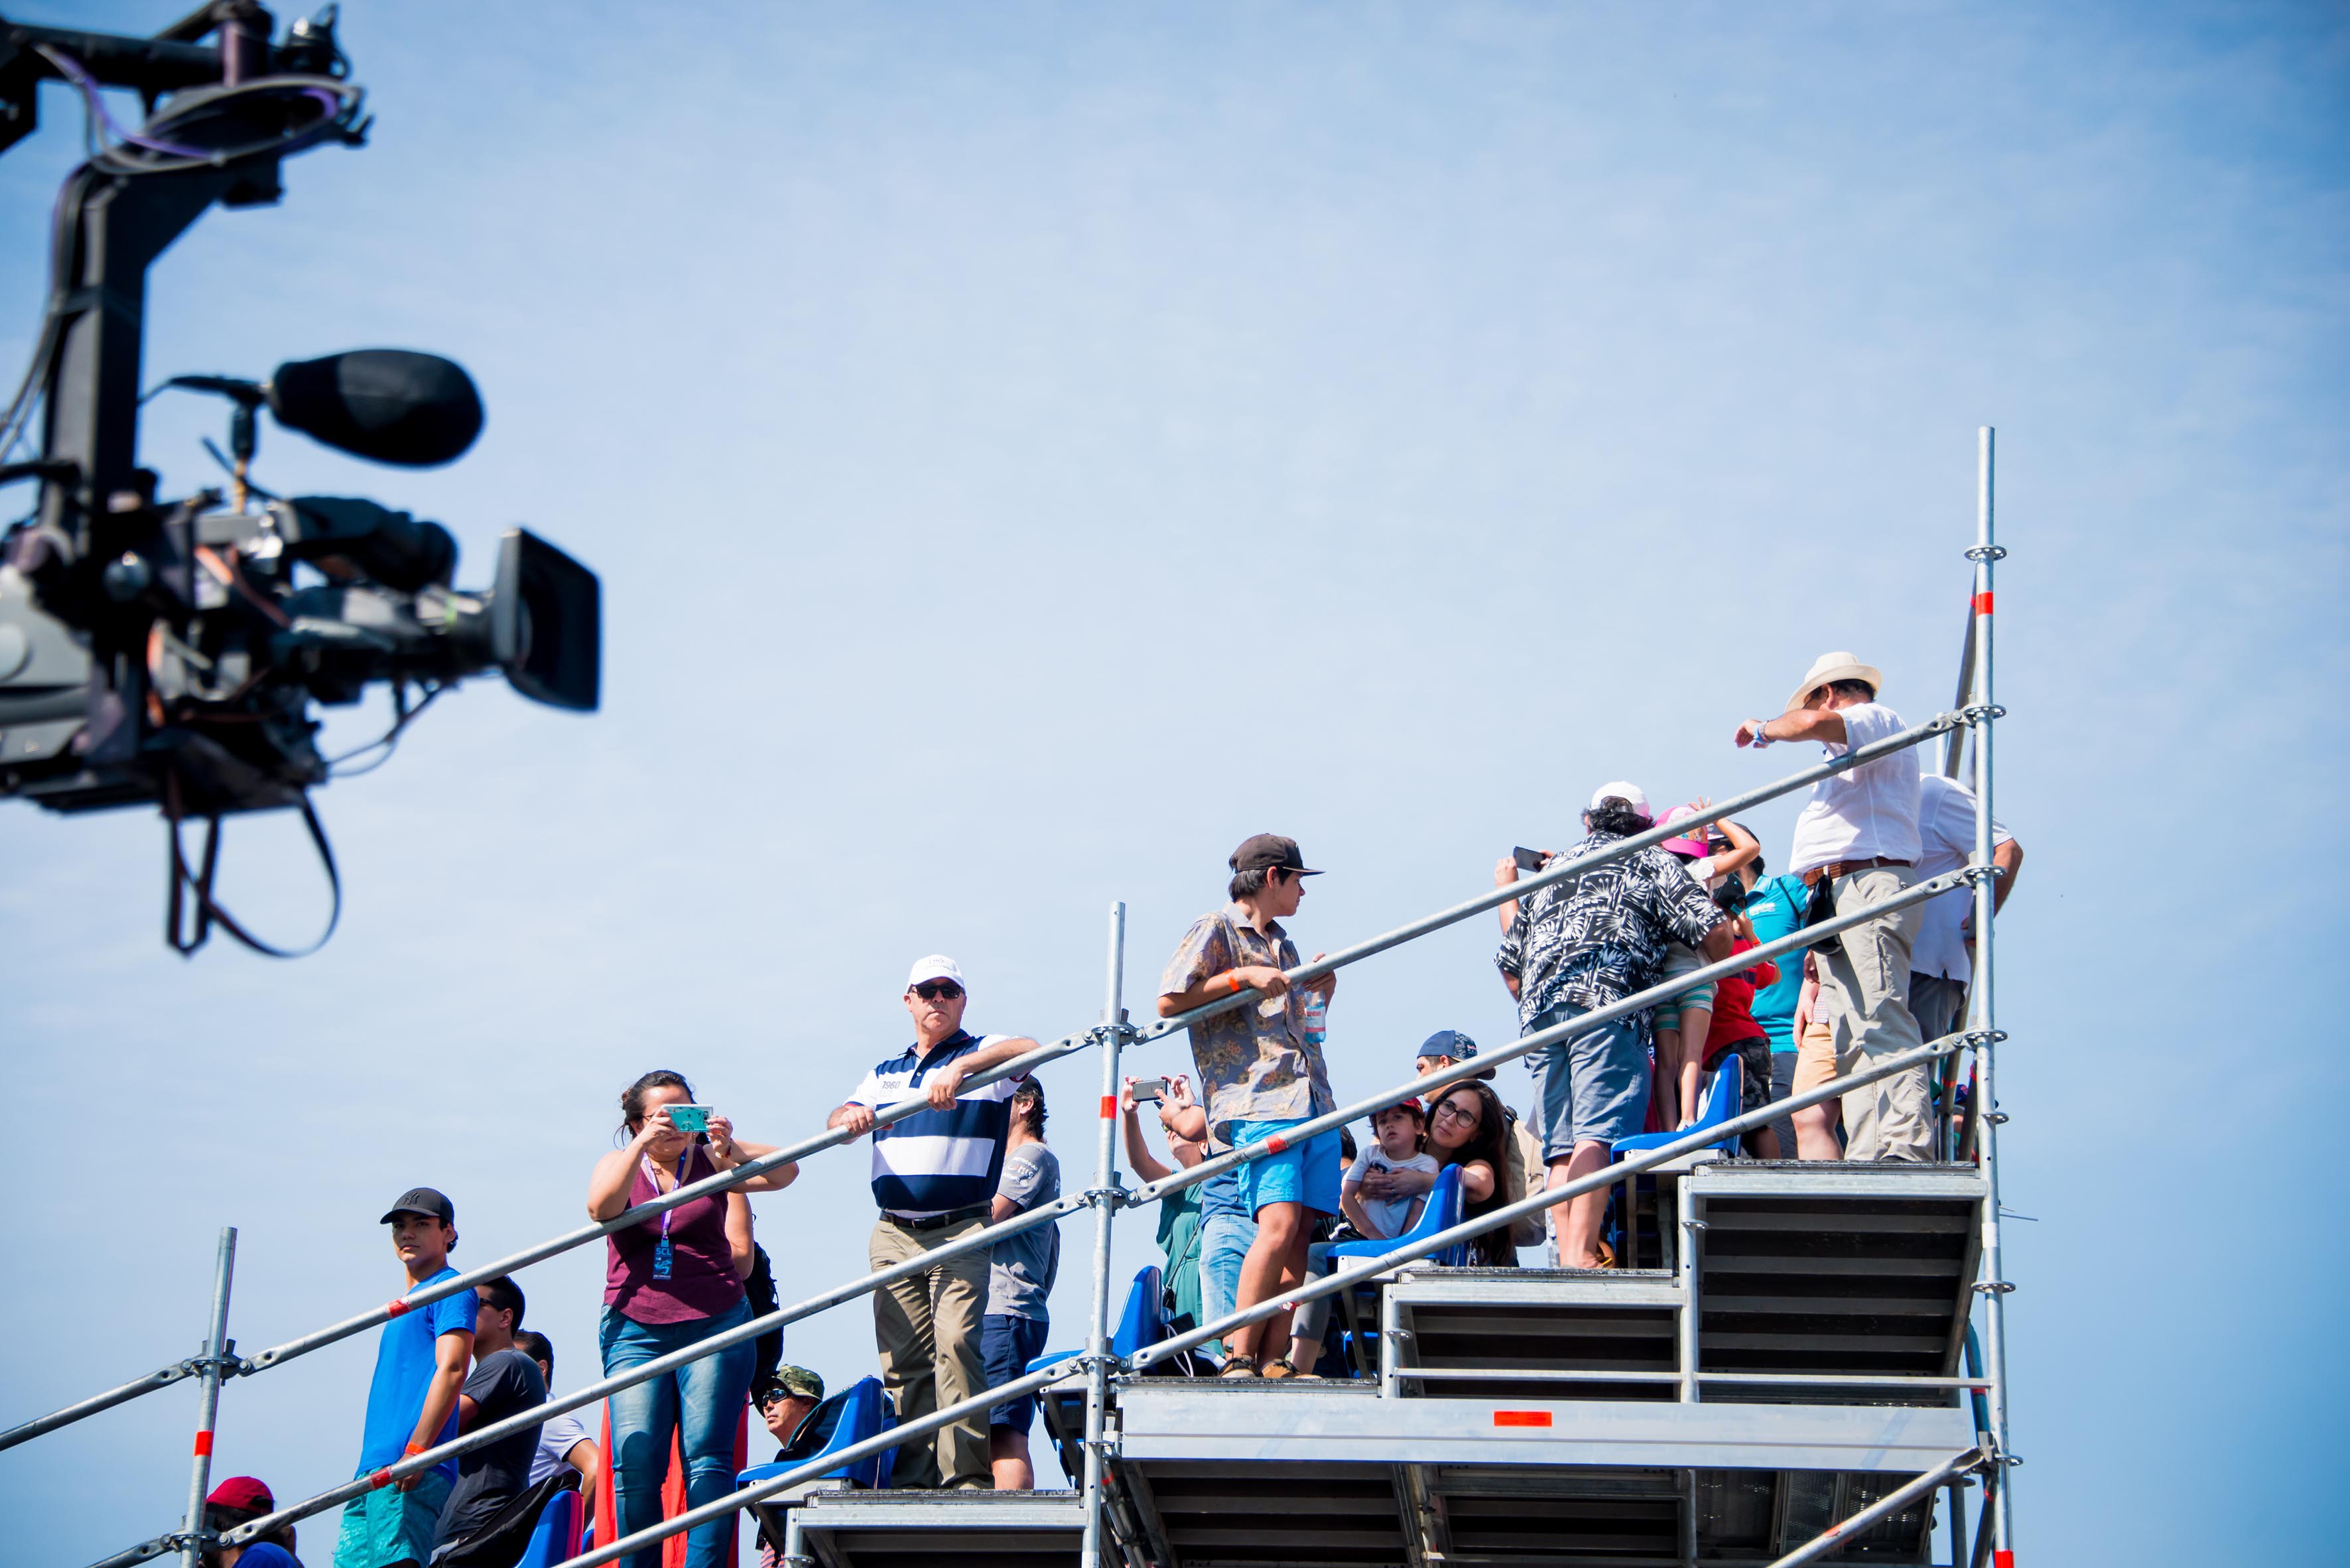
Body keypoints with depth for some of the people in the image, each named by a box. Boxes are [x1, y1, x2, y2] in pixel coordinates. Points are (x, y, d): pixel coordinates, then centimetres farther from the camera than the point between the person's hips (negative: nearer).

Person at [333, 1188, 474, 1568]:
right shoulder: (405, 1305, 28)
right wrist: (370, 1469, 20)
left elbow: (451, 1370, -13)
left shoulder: (450, 1290, 0)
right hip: (374, 1468, 9)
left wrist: (416, 1451, -22)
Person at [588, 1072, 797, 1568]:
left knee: (707, 1456, -10)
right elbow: (601, 1207, -9)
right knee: (635, 1461, -10)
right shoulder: (618, 1165, 13)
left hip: (714, 1326, -1)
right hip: (635, 1332, 1)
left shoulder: (713, 1161, 10)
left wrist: (732, 1150, -21)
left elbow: (784, 1173, -5)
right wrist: (641, 1146, -19)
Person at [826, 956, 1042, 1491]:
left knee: (957, 1342, -18)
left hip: (961, 1231, -5)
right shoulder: (885, 1074, 23)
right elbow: (838, 1120, 13)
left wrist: (961, 1068, -30)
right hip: (894, 1233, 5)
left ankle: (966, 1474, -19)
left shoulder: (982, 1054, 7)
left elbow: (1029, 1049, -15)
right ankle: (913, 1478, 3)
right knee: (902, 1358, 0)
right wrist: (851, 1118, -13)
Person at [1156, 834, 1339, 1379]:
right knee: (1278, 1223, -21)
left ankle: (1274, 1359, -4)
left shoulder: (1282, 946, 28)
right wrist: (1241, 977, -8)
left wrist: (1320, 993, 18)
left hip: (1312, 1100, 8)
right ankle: (1238, 1359, -20)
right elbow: (1168, 1003, -4)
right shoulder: (1215, 931, 4)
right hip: (1257, 1099, -8)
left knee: (1301, 1234, -3)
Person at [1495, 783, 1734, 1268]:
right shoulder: (1652, 861, 16)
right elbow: (1713, 930, 4)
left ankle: (1568, 1253, -4)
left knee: (1561, 1145, 5)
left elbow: (1511, 964, 27)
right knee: (1598, 1133, -14)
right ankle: (1582, 1253, -26)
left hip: (1540, 1010, 5)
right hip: (1608, 1006, -5)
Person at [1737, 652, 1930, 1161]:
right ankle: (1866, 1158, -5)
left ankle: (1907, 1146, -29)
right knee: (1845, 1041, 1)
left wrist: (1764, 730, 1)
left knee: (1881, 1024, -20)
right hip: (1839, 900, 10)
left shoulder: (1878, 719, 3)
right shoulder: (1851, 758, 32)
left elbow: (1812, 723, -19)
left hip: (1870, 885, -10)